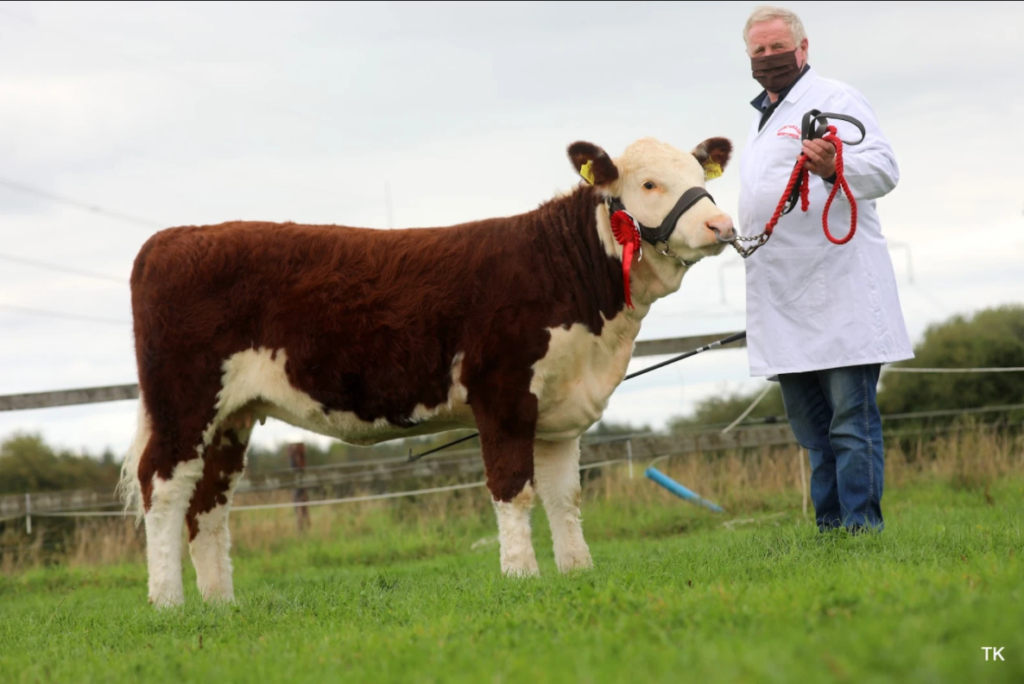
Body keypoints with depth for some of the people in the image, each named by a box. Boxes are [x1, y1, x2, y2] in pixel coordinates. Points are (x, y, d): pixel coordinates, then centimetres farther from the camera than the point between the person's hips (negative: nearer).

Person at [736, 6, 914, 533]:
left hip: (838, 293, -8)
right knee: (811, 426, 10)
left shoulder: (835, 101, -2)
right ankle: (830, 530, 14)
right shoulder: (762, 119, 24)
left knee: (852, 420, -9)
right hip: (785, 306, 9)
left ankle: (862, 529, -9)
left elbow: (883, 167, -17)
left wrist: (834, 168, -35)